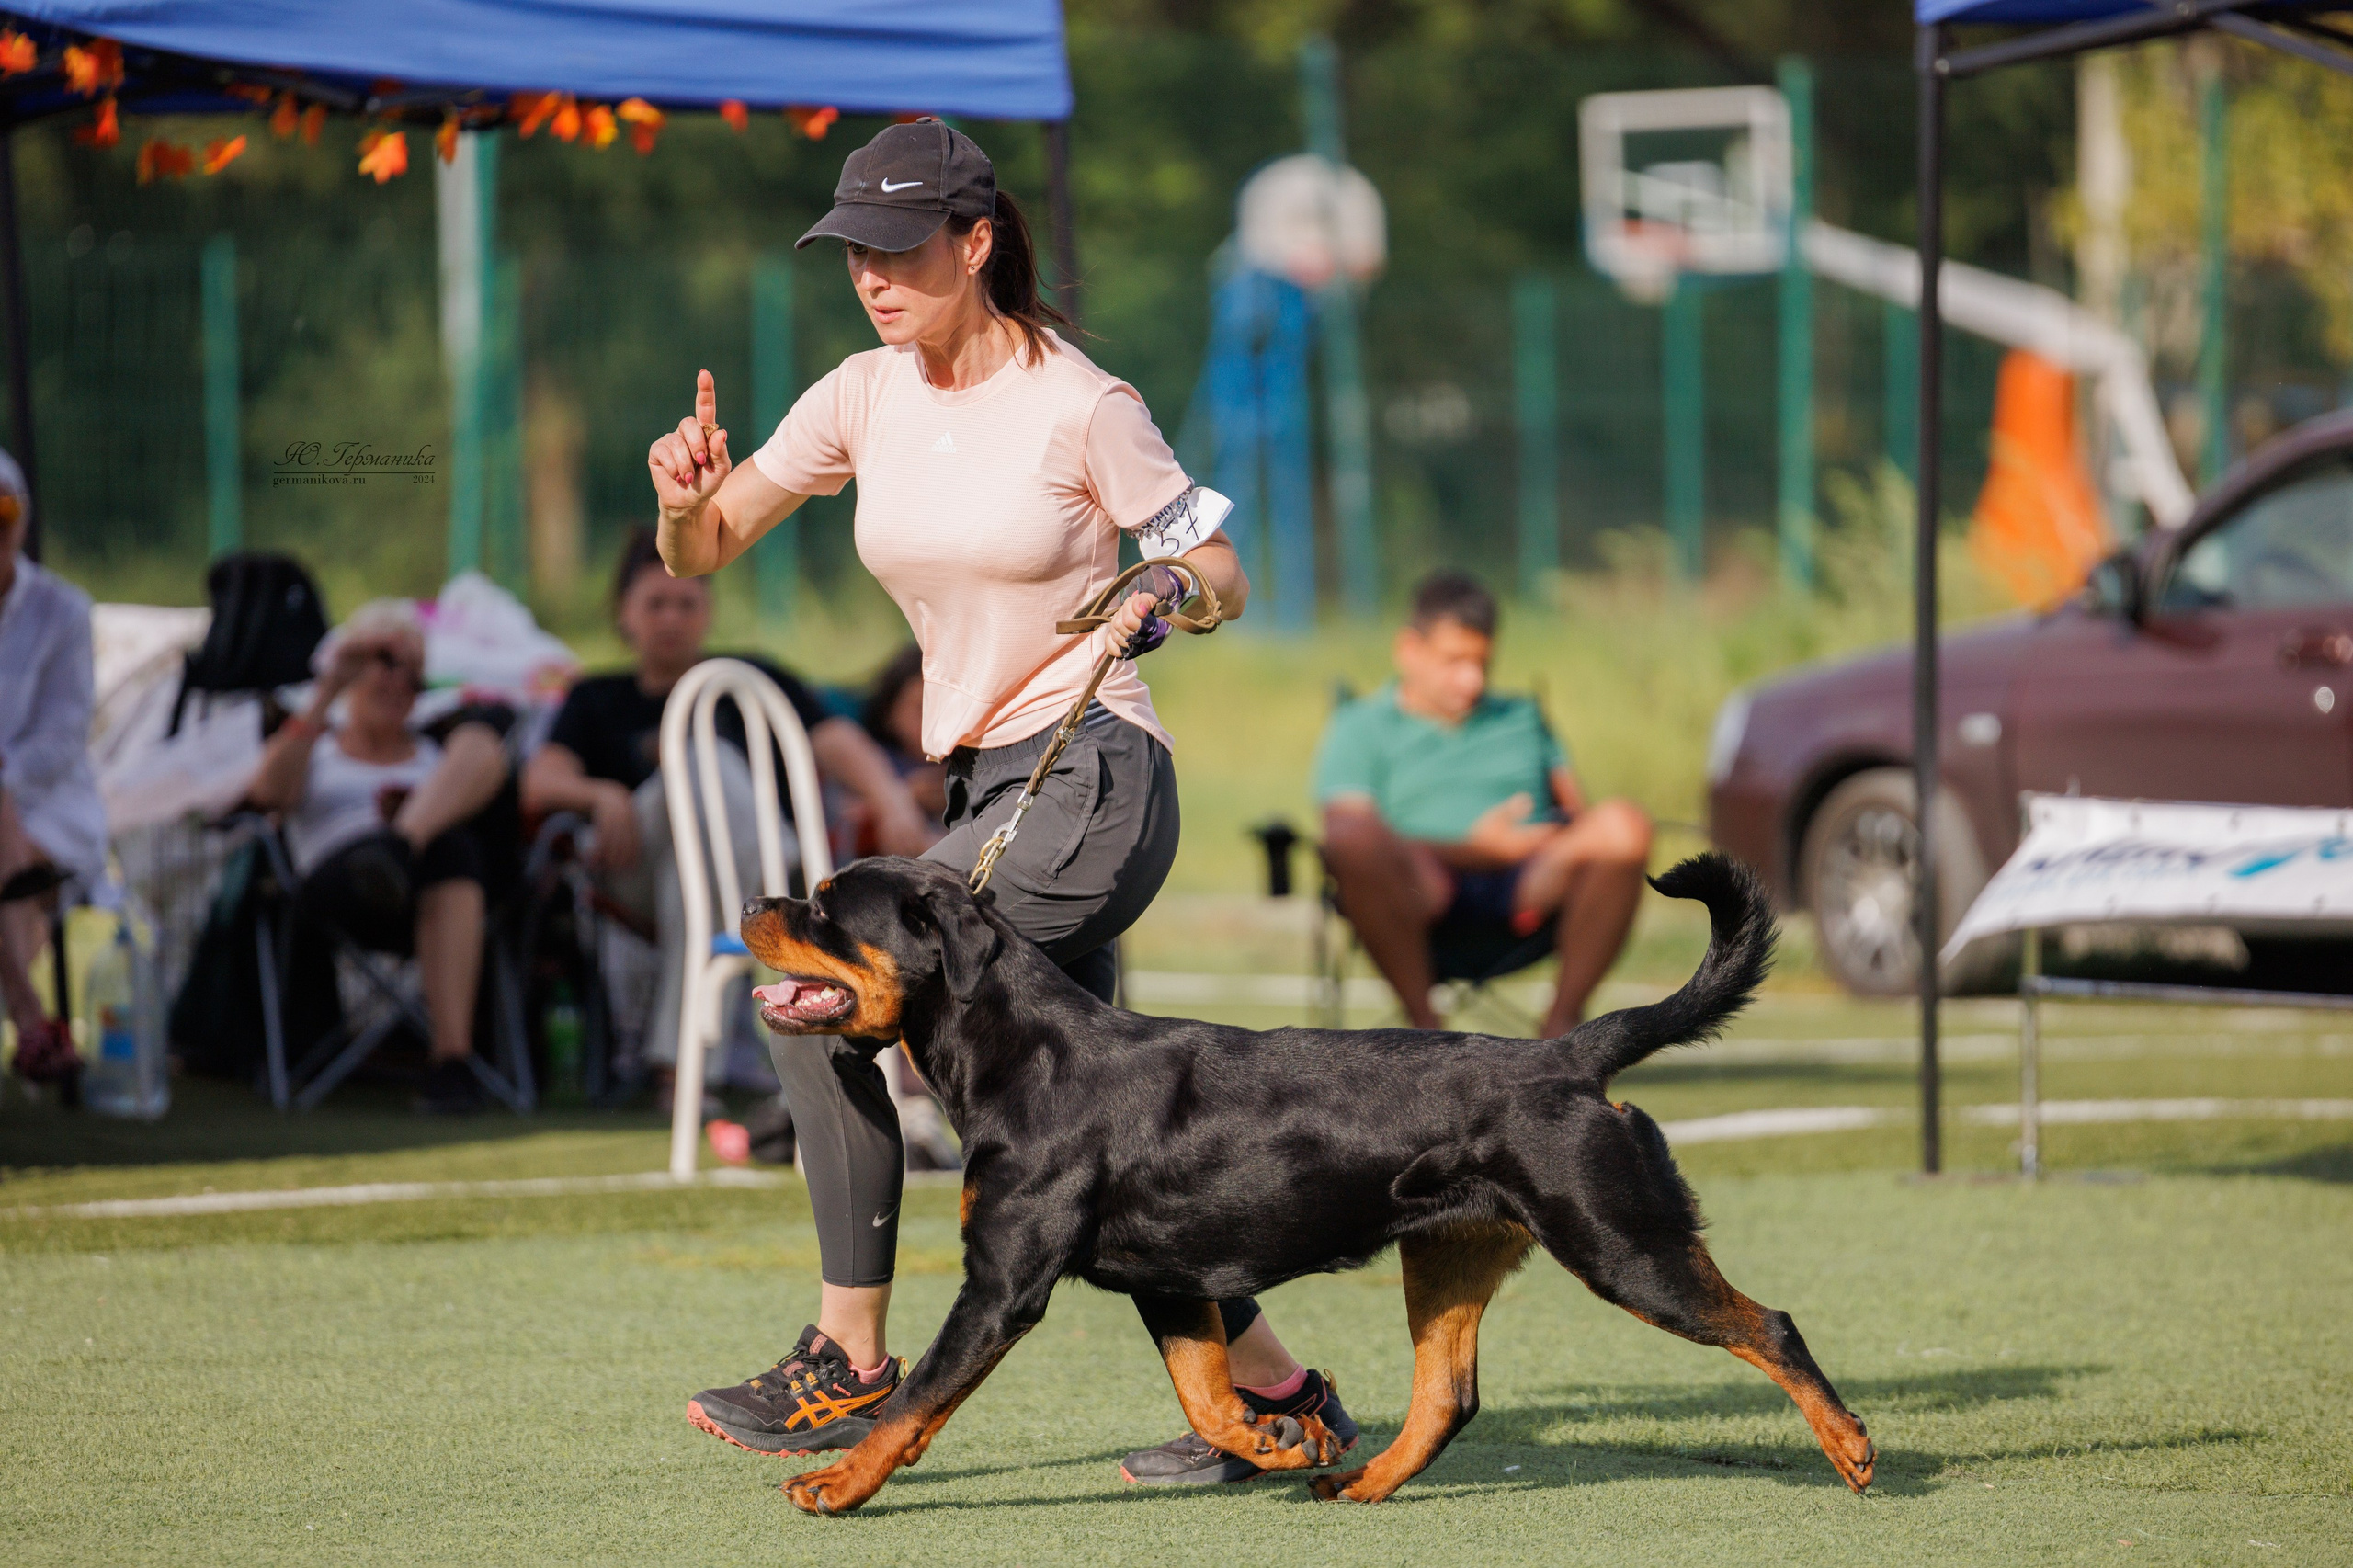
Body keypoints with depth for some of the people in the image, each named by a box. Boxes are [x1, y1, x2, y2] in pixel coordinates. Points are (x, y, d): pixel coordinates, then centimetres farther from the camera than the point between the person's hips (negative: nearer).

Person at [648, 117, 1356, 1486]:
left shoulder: (1082, 406, -10)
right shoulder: (866, 398, 7)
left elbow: (1223, 573, -2)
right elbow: (703, 553, 11)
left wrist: (1156, 599, -25)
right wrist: (688, 493, -12)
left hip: (1095, 780, -7)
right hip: (989, 791, 7)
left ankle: (852, 1364, -8)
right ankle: (1276, 1392, 12)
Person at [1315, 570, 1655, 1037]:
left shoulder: (1522, 716, 31)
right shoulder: (1362, 728, 17)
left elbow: (1576, 810, 23)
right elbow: (1348, 831, 0)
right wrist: (1477, 847, -10)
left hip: (1531, 879, 3)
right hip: (1427, 885, -3)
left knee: (1624, 826, -28)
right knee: (1355, 836, -38)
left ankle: (1562, 1022, -19)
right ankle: (1424, 1025, -24)